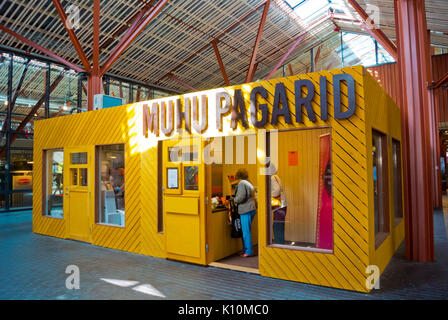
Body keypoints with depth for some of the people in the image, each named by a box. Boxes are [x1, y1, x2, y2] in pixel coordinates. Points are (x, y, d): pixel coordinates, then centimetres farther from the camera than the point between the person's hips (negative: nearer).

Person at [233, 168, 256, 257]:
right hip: (251, 209, 9)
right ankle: (245, 249, 22)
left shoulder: (241, 183, -10)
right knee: (245, 231, 15)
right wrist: (237, 200, 20)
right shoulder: (248, 183, 18)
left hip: (246, 210, -9)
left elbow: (241, 197, -20)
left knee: (246, 231, -4)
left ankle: (249, 251, 1)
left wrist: (235, 200, -1)